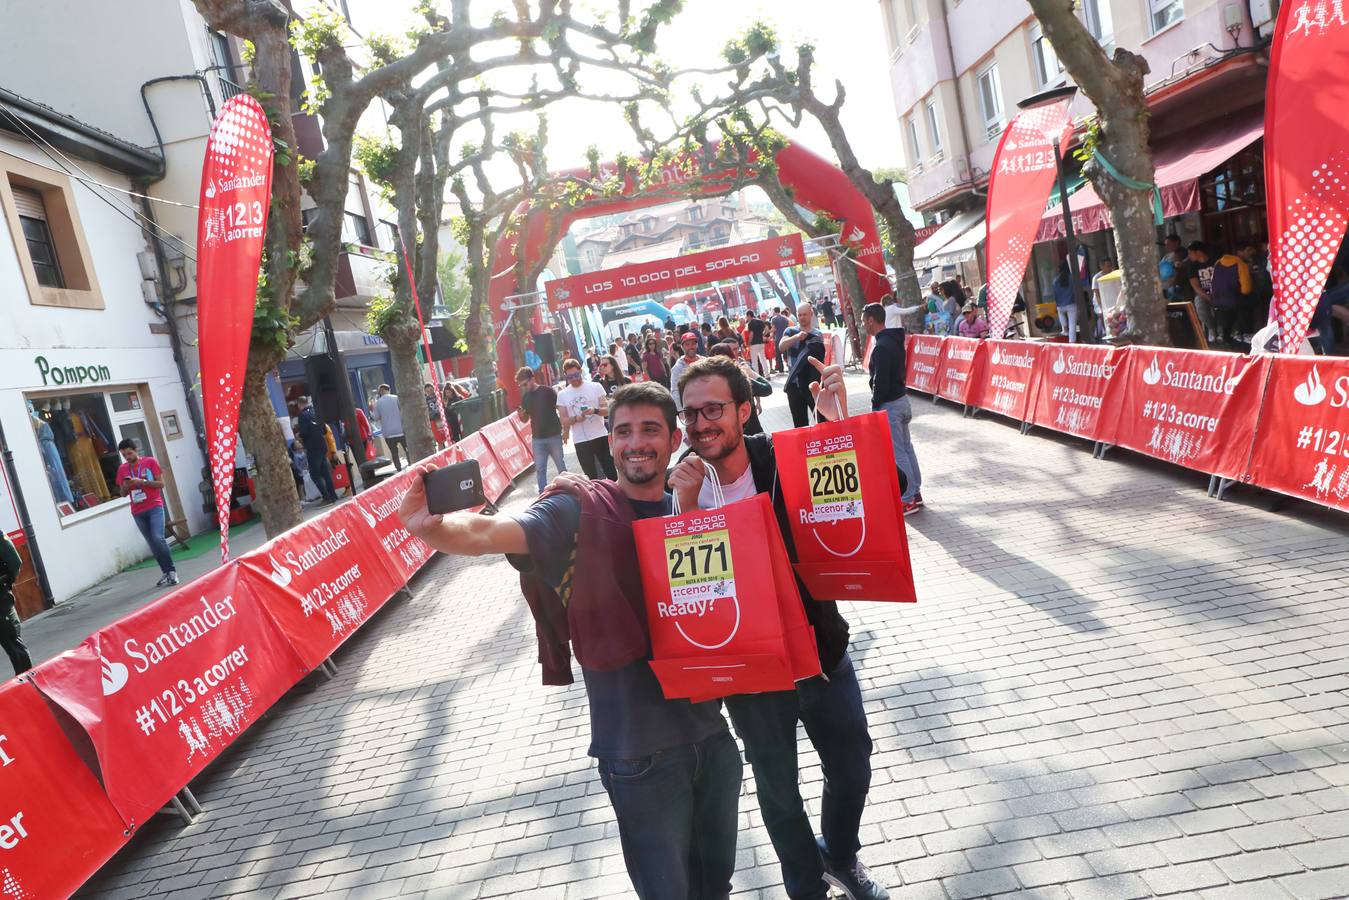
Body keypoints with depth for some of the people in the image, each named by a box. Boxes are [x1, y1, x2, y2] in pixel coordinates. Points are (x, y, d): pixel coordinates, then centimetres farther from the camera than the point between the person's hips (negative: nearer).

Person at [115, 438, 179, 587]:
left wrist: (142, 481, -16)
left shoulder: (151, 461, 0)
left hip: (154, 507, -4)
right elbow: (123, 493, 14)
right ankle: (166, 572, 10)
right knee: (152, 544, 4)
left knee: (158, 538, -18)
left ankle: (172, 571, -11)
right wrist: (125, 486, -8)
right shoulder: (122, 469, 9)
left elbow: (161, 483, -3)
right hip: (138, 512, 4)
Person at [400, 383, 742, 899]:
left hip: (708, 731, 5)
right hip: (640, 753, -5)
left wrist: (689, 509, -15)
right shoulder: (578, 512, -14)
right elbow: (491, 533, -30)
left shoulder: (690, 510, 4)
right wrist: (435, 528, -51)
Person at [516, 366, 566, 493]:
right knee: (540, 468, 5)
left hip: (554, 436, -4)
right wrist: (522, 415, -9)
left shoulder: (547, 391, -8)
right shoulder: (525, 397, 6)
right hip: (537, 438, 4)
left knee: (561, 466, 7)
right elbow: (526, 419, 14)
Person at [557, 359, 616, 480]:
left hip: (600, 437, -1)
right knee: (592, 477, 7)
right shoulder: (562, 394, 5)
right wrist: (575, 419, -17)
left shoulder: (595, 387, 0)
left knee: (611, 472, 5)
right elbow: (564, 421, 4)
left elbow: (607, 410, -3)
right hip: (580, 442, 1)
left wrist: (595, 410, -24)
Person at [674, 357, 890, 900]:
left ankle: (841, 856, 53)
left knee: (852, 769, 21)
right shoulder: (678, 486, -14)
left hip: (822, 652, 1)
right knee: (779, 790, 19)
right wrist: (684, 505, -31)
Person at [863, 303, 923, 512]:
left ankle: (908, 500, 0)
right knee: (907, 448, 15)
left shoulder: (882, 347, -21)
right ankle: (915, 492, 23)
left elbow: (880, 382, -22)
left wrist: (876, 407, -12)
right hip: (902, 398, 10)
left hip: (890, 404, -10)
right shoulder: (895, 340, 10)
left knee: (897, 453, -5)